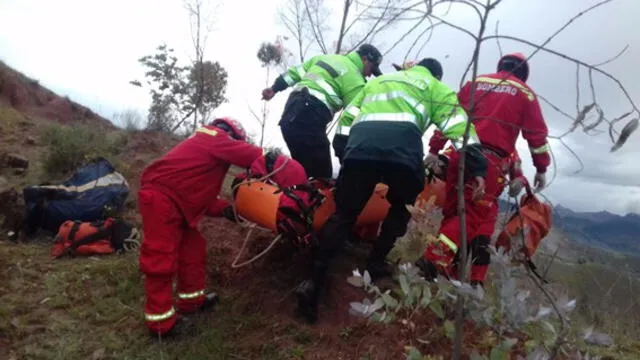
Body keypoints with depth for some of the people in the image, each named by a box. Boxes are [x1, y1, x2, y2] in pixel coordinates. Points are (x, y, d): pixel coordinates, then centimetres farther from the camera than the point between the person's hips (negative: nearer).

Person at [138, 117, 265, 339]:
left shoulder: (207, 145, 23)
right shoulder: (215, 138, -5)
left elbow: (201, 192, 21)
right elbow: (251, 155, -15)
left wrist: (225, 209, 13)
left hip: (173, 200, 11)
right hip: (161, 198, -11)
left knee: (192, 247, 15)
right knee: (162, 257, -7)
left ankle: (191, 300, 28)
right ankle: (161, 323, 1)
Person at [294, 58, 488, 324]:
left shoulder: (377, 81, 41)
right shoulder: (436, 87, 29)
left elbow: (347, 117, 34)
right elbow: (458, 125, 14)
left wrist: (344, 156, 35)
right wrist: (477, 168, 9)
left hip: (359, 147, 3)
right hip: (402, 150, -2)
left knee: (343, 214, 9)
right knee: (401, 207, 24)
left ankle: (313, 282, 0)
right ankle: (375, 266, 21)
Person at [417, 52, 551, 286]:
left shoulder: (476, 82, 18)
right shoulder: (524, 92, 12)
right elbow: (536, 134, 9)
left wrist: (434, 150, 11)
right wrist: (542, 168, 16)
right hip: (490, 161, -3)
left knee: (453, 211, 12)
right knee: (477, 215, -1)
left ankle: (445, 266, 13)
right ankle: (435, 258, -17)